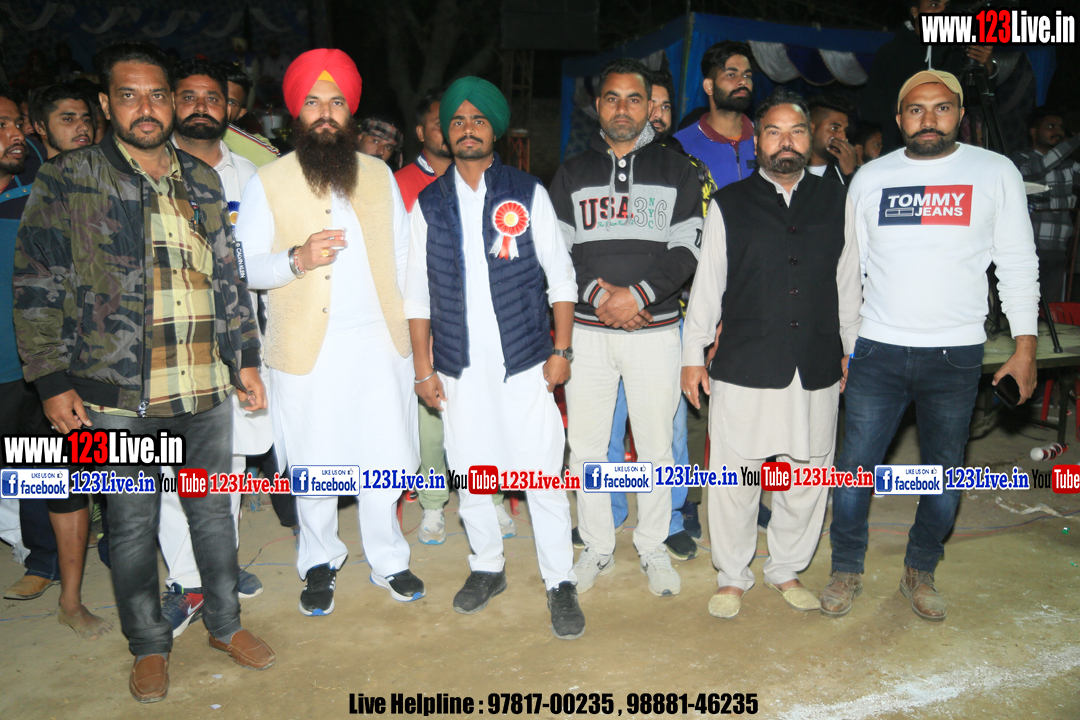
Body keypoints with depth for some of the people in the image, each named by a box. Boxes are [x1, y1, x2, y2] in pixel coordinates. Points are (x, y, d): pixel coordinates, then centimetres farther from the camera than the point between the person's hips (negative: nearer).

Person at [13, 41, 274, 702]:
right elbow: (37, 288, -3)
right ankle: (150, 645, 31)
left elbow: (229, 278, 13)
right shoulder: (67, 181, -2)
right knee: (133, 525, 11)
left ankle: (225, 623, 35)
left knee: (213, 510, 15)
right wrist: (53, 382, -8)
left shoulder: (203, 182, 9)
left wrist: (246, 360, 10)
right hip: (118, 397, -3)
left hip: (206, 388, 3)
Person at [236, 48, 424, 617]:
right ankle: (320, 562, 30)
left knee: (384, 458, 6)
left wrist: (410, 322, 7)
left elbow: (403, 252, 14)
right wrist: (297, 259, -19)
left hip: (380, 340, 2)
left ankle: (387, 559, 27)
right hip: (306, 348, -2)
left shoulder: (379, 174, 10)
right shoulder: (269, 182, 2)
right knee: (312, 465, 6)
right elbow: (244, 268, -1)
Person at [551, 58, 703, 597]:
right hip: (587, 329, 1)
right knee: (586, 446, 7)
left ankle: (653, 547, 25)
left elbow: (687, 249, -1)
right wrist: (599, 294, -12)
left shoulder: (677, 171, 7)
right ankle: (597, 548, 24)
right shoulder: (572, 174, 10)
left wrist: (637, 294, -15)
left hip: (655, 329, -1)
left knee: (656, 446, 5)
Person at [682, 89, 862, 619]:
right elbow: (707, 283, 4)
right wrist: (693, 355, 3)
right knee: (735, 476, 4)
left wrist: (853, 351, 15)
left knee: (808, 476, 11)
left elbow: (848, 283, 14)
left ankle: (787, 569, 32)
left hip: (817, 370, 3)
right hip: (744, 370, -2)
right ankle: (733, 575, 24)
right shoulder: (729, 203, 3)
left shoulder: (836, 202, 9)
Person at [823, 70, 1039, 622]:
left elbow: (1018, 264, 4)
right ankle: (847, 571, 22)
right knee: (855, 467, 2)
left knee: (946, 473, 10)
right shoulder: (870, 177, 6)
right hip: (877, 350, 0)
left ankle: (920, 573, 31)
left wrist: (1025, 346, -1)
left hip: (956, 354, 0)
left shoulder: (996, 172, 2)